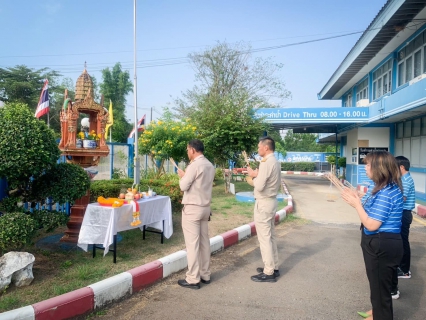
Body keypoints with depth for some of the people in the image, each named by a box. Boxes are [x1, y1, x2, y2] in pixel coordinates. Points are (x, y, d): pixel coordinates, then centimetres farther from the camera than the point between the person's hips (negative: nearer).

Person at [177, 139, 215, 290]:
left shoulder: (194, 165, -17)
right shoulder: (210, 166, 9)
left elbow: (183, 186, -15)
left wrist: (182, 175, 3)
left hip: (192, 208, -8)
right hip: (205, 207, 8)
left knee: (192, 243, -2)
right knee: (204, 241, 13)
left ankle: (193, 279, 5)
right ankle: (205, 275, 23)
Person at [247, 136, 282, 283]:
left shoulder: (266, 162, -19)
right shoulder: (275, 162, 11)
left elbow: (259, 186, -23)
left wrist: (253, 176, -6)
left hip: (263, 203, -10)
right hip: (271, 201, 10)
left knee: (264, 238, -2)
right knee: (270, 236, 17)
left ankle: (268, 273, 6)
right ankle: (273, 267, 26)